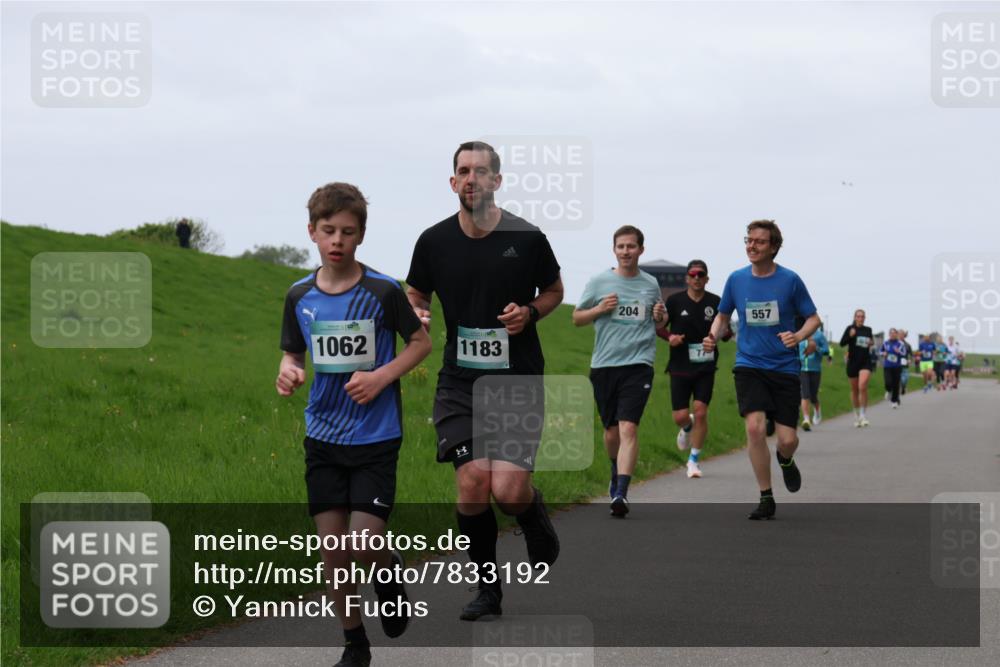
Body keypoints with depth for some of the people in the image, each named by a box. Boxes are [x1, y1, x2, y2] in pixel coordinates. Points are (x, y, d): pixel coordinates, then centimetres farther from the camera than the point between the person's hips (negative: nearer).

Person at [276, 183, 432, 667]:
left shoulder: (383, 291, -9)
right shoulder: (300, 296, 2)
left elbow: (421, 342, 1)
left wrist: (382, 376, -14)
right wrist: (287, 374, -10)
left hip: (375, 438, -3)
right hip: (322, 439, 3)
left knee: (363, 544, -13)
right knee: (332, 548, 3)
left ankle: (392, 571, 23)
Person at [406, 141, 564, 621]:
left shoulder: (527, 238, -4)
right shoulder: (434, 241, 0)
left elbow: (554, 292, 12)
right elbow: (415, 295, 16)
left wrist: (529, 312, -9)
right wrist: (416, 315, -8)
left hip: (518, 379, -2)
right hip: (460, 380, 2)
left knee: (508, 490, -14)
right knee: (472, 483, -12)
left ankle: (536, 520, 25)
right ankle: (488, 588, 9)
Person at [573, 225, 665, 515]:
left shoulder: (651, 284, 9)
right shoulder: (598, 282, 5)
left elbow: (660, 323, 22)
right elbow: (577, 318, 10)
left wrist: (661, 317, -1)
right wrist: (599, 309, -8)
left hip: (638, 363, -1)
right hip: (604, 364, 1)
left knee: (628, 428, -16)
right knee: (611, 431, 10)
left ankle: (620, 494, -22)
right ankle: (617, 473, 40)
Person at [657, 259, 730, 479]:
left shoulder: (715, 303, 2)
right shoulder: (675, 301, -1)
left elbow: (726, 333, 12)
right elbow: (657, 326, 7)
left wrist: (725, 333, -12)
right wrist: (670, 337, -13)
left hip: (705, 368, 0)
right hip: (680, 368, 0)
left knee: (700, 413, -9)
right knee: (680, 416, -3)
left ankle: (694, 460, 5)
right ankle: (687, 427, 36)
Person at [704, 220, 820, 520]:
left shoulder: (790, 280, -4)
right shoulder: (736, 279, 3)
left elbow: (813, 318, 3)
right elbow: (723, 315, 17)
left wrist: (798, 336, -18)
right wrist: (713, 336, -3)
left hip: (784, 368, -1)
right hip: (749, 365, 1)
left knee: (787, 439, -4)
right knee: (755, 426, -20)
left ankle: (785, 460, 37)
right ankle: (766, 499, -5)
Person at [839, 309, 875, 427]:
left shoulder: (868, 330, 9)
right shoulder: (850, 328, 0)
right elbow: (842, 343, -8)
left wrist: (872, 343, 2)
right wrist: (850, 336, -24)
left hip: (866, 361, 0)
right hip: (853, 362, 0)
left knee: (862, 386, -19)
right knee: (855, 390, 9)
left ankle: (863, 414, -12)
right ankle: (857, 415, 25)